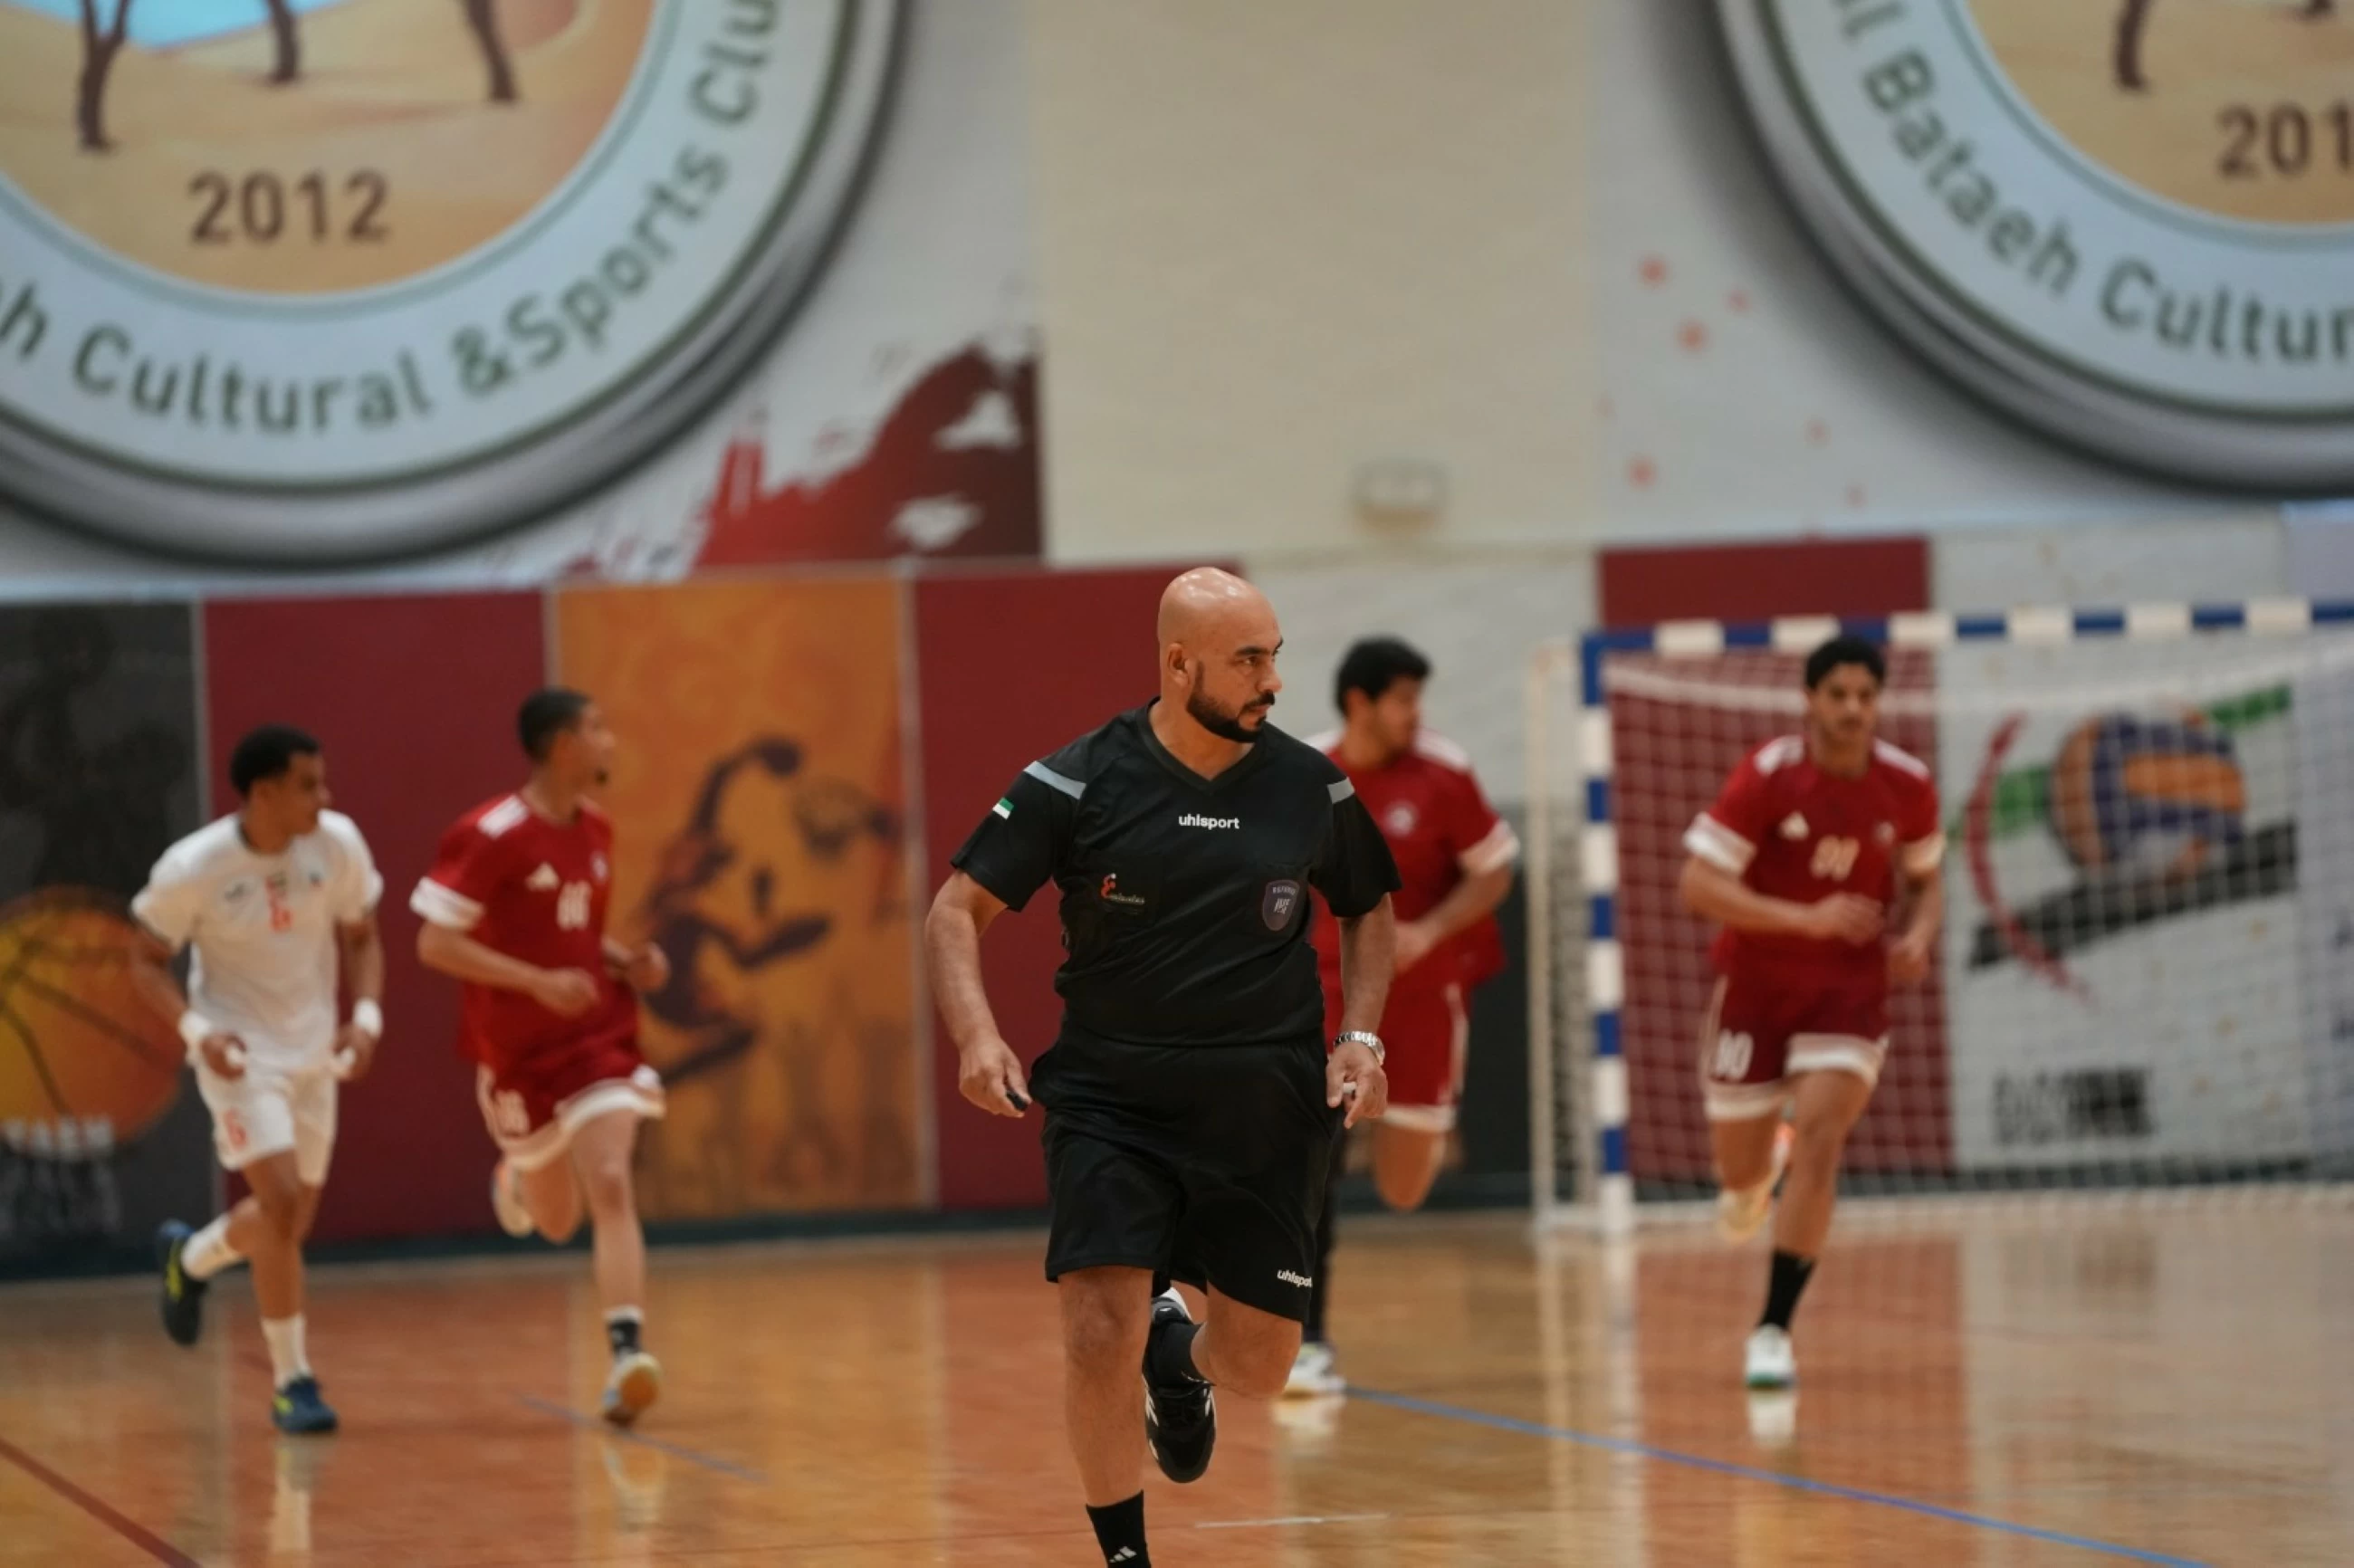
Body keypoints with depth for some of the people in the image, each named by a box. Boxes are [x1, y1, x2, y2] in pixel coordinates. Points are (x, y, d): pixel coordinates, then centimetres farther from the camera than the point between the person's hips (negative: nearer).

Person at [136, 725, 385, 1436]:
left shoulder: (338, 844, -10)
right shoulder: (191, 868, -19)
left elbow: (360, 938, 5)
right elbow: (149, 962, -6)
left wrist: (366, 1016, -12)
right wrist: (196, 1029, -23)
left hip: (313, 1050, 5)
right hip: (240, 1052, -5)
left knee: (292, 1219, 14)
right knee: (282, 1203, -18)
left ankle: (190, 1257, 47)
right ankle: (291, 1382, -7)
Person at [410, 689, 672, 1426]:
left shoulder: (594, 829, 6)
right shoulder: (490, 836, -17)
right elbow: (434, 943, -18)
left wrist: (627, 962, 1)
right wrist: (538, 982, -25)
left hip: (598, 1033, 4)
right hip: (519, 1051, -4)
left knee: (610, 1185, -16)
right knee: (558, 1221, 11)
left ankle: (627, 1353, -22)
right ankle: (517, 1182, 48)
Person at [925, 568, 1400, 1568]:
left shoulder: (1311, 787, 1)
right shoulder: (1080, 783, -7)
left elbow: (1368, 911, 18)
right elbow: (958, 910, -3)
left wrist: (1359, 1038, 4)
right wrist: (977, 1035, -20)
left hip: (1265, 1110, 3)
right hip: (1110, 1100, -2)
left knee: (1260, 1368, 5)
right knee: (1100, 1340, -17)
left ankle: (1181, 1358, 43)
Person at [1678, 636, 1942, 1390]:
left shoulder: (1908, 785, -6)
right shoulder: (1767, 776, -17)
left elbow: (1925, 879, 12)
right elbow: (1698, 884, -19)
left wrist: (1917, 937, -10)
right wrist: (1805, 918, -29)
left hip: (1849, 989, 1)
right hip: (1755, 982, -1)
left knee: (1819, 1141, -19)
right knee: (1739, 1164, 10)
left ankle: (1773, 1330, -13)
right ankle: (1755, 1172, 52)